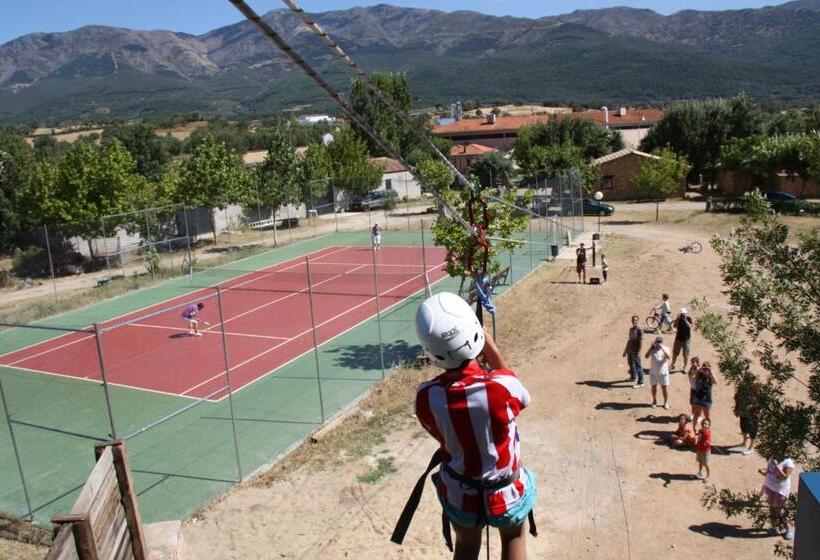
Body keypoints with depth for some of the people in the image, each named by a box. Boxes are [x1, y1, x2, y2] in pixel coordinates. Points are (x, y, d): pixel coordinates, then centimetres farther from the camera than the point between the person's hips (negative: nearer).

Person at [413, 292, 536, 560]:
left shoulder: (426, 397, -24)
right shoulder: (502, 385, -32)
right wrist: (491, 348, -4)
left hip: (459, 495, 1)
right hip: (506, 494, -1)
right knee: (514, 537, 31)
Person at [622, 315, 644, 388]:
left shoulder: (639, 330, -14)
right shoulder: (631, 329, 10)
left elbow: (641, 341, -17)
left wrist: (638, 352, -20)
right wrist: (625, 350, 19)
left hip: (635, 351, -8)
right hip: (630, 350, 8)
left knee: (638, 366, -3)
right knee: (630, 363, 23)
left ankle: (640, 382, 2)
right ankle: (633, 376, 44)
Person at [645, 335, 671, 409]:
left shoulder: (666, 348, -3)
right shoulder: (652, 349, -2)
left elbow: (668, 357, -22)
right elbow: (646, 356, -16)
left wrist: (662, 348, -29)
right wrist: (651, 347, -20)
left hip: (663, 372, -1)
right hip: (653, 372, 1)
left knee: (665, 387, 3)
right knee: (654, 386, 11)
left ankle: (666, 402, 16)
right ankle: (654, 401, 27)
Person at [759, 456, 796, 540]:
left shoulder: (788, 462, -17)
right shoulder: (772, 458, 3)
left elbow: (784, 477, -25)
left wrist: (776, 466, -30)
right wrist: (762, 472, -9)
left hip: (781, 489, -6)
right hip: (769, 487, 6)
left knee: (779, 511, -3)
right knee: (772, 508, 13)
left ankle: (788, 529, 15)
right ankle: (775, 526, 30)